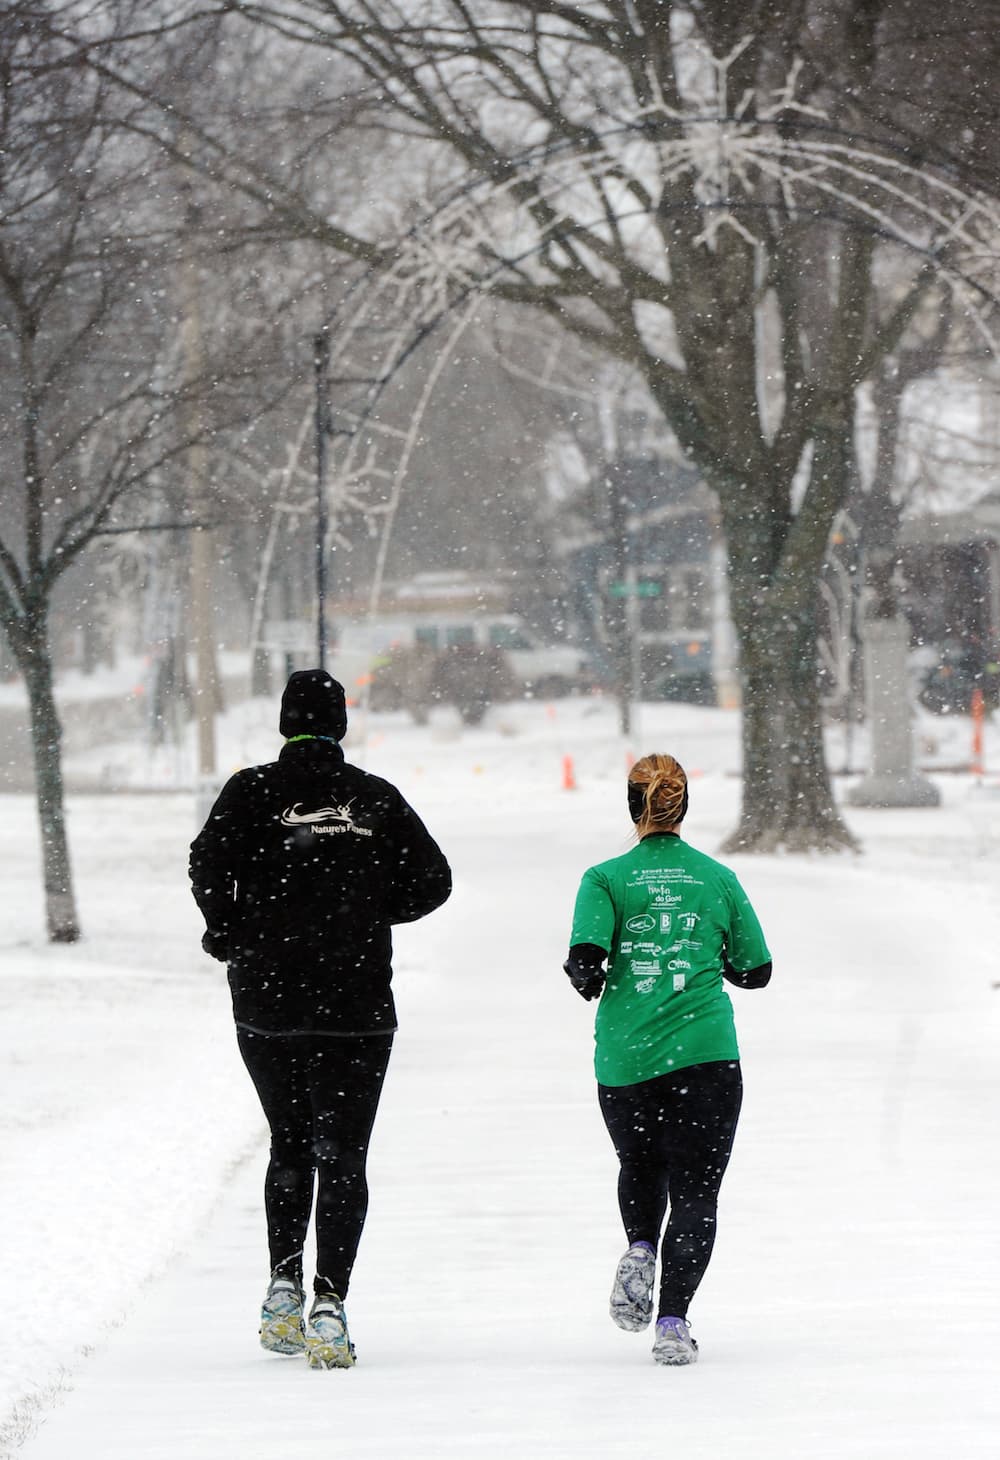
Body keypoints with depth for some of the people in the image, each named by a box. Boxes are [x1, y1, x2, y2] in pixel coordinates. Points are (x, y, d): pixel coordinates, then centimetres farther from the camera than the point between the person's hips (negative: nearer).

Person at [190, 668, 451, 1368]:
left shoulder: (253, 790, -1)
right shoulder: (376, 798, 2)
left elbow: (209, 863, -16)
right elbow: (432, 881, 0)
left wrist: (229, 936, -1)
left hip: (266, 1000, 1)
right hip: (357, 1007, -1)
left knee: (289, 1144, 20)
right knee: (342, 1154, 0)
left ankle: (285, 1286, 13)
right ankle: (330, 1304, -13)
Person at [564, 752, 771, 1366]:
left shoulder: (607, 878, -1)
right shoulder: (717, 878, 4)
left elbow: (585, 961, -14)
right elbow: (756, 970, 10)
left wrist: (590, 982, 9)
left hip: (624, 1057, 1)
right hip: (705, 1055, -1)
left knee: (640, 1165, 26)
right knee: (695, 1190, 3)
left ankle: (640, 1252, 0)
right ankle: (673, 1321, -11)